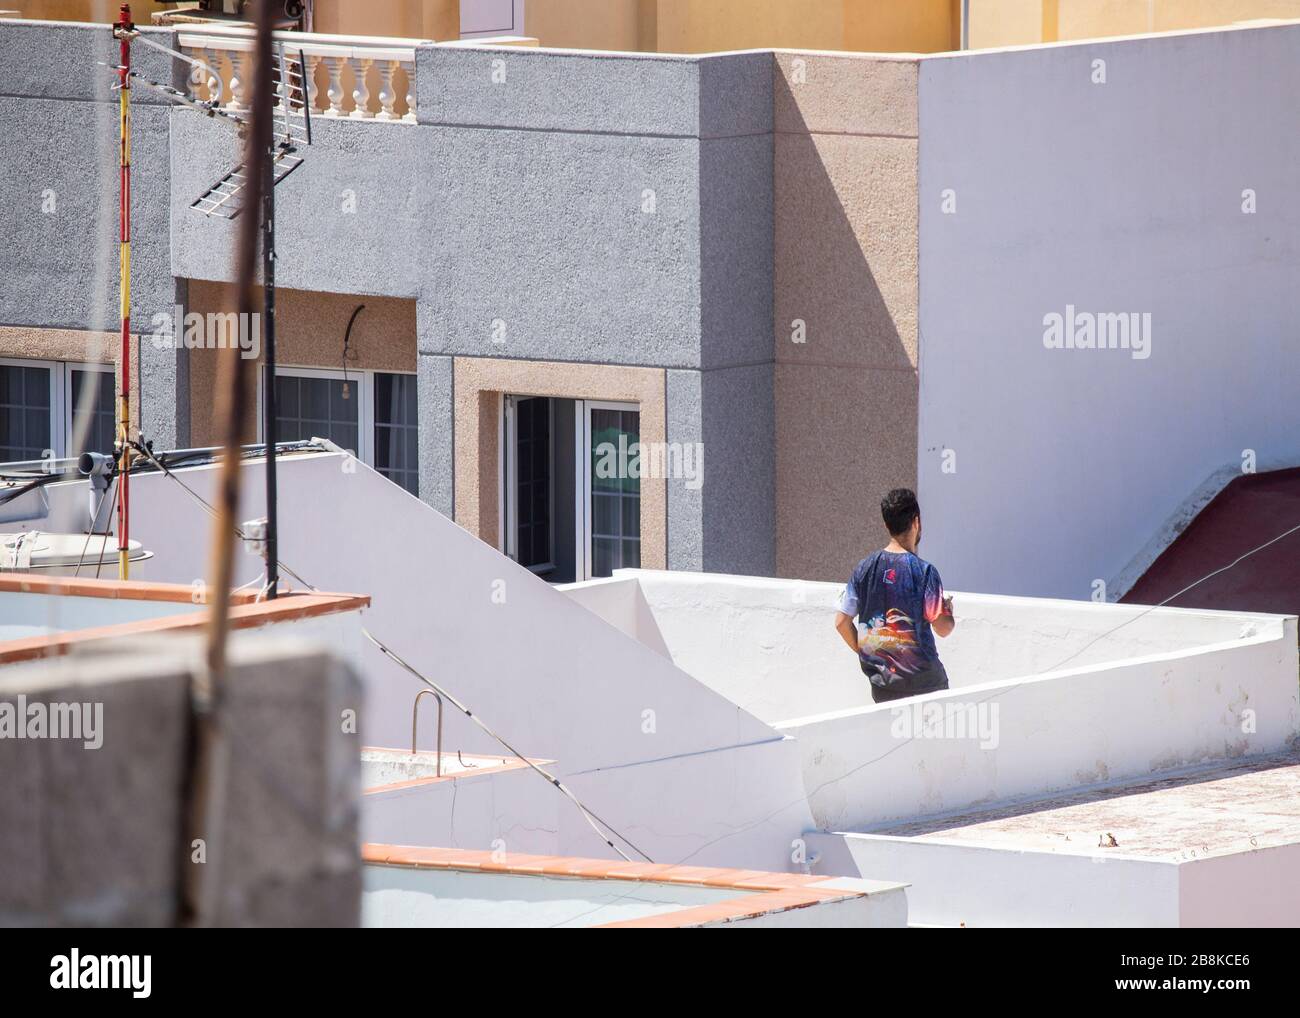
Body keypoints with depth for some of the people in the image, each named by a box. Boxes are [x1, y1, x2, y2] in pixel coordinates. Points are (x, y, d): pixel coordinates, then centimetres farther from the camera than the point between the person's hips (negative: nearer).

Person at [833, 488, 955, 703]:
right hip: (922, 678, -4)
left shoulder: (865, 567, 2)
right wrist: (948, 611, 12)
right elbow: (942, 627, -11)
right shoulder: (923, 571, -12)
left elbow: (842, 622, 3)